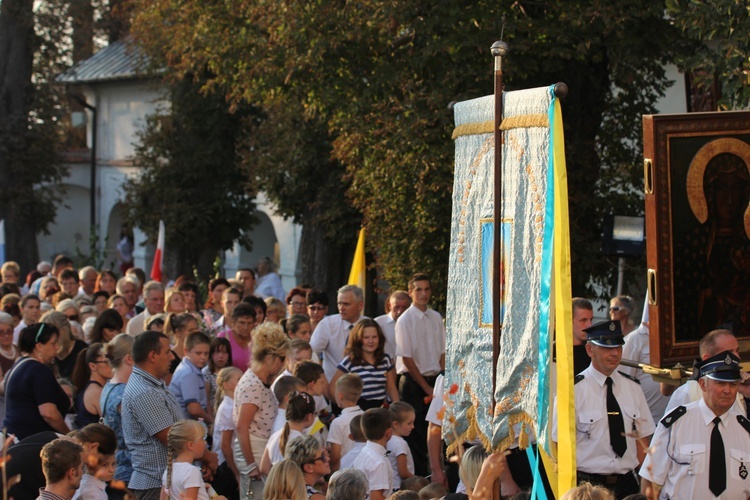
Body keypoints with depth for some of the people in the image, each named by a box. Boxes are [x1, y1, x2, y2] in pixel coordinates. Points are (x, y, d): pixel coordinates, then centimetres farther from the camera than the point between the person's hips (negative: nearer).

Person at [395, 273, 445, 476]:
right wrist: (426, 387, -10)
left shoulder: (436, 318, 9)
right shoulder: (405, 320, -8)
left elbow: (442, 352, 10)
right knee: (416, 434, -4)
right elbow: (406, 358, -10)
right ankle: (419, 476, 3)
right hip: (413, 383, -5)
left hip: (434, 379, 5)